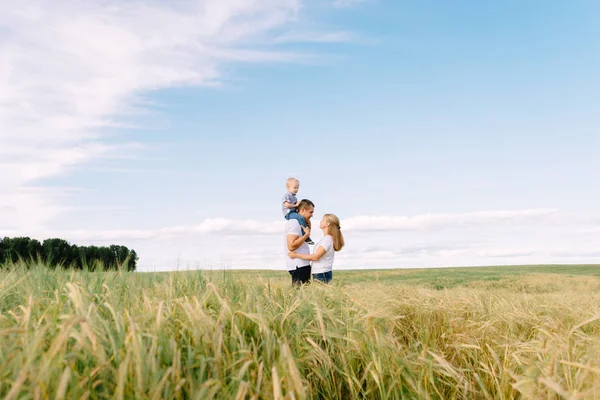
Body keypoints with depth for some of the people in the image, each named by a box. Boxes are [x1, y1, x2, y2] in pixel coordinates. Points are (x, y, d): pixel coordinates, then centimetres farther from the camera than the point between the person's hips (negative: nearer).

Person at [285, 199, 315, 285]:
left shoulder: (300, 222, 17)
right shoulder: (294, 223, -13)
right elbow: (291, 246, -23)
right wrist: (307, 234, -16)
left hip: (303, 264, 10)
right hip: (298, 266, -10)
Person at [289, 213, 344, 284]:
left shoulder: (327, 239, -14)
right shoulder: (326, 238, 15)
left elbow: (315, 257, -19)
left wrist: (296, 255, -14)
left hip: (321, 274, -9)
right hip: (320, 273, 9)